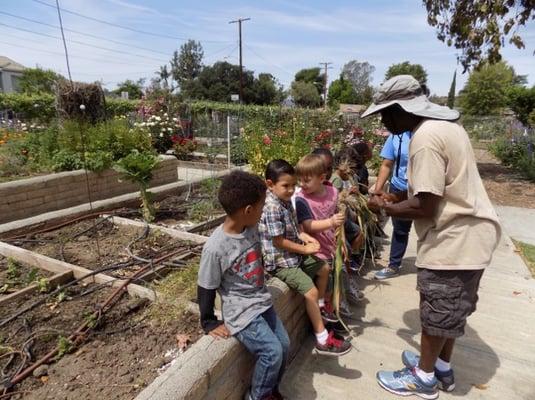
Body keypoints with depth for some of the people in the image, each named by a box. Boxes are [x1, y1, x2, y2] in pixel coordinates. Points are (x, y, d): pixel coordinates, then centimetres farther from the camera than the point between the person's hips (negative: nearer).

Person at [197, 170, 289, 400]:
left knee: (284, 345, 10)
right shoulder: (215, 248, -27)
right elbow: (206, 289, -14)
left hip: (262, 301, 7)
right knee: (272, 351, -12)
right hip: (241, 312, -7)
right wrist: (209, 323, -4)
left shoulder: (251, 228, -8)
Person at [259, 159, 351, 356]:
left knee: (323, 268, 20)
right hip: (281, 261, -10)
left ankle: (320, 307, 38)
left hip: (295, 255, 10)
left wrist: (305, 236, -4)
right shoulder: (272, 207, -24)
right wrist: (305, 249, -15)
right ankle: (323, 341, -4)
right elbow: (279, 241, -24)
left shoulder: (286, 200, 5)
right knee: (311, 291, -16)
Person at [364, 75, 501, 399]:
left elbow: (425, 207, -24)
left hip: (455, 238, -10)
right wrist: (398, 197, 9)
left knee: (437, 311, 7)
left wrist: (386, 208, -8)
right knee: (449, 309, 21)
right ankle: (442, 368, 40)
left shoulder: (425, 138, -23)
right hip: (465, 233, 10)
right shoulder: (443, 125, 9)